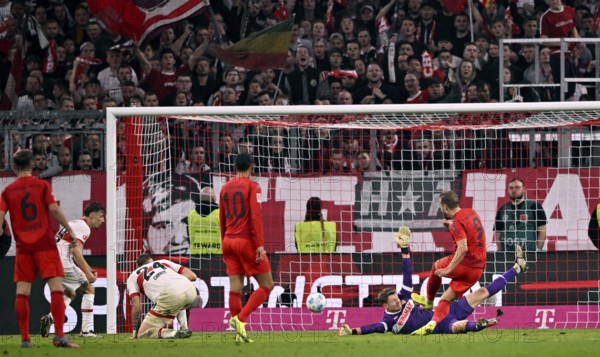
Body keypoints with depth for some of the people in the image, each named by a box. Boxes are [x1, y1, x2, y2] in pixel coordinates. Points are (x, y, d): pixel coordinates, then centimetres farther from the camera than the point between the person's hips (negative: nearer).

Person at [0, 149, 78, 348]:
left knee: (22, 291, 5)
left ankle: (25, 338, 2)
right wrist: (69, 230, 1)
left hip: (23, 246, 2)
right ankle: (59, 336, -16)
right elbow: (53, 209, -9)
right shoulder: (42, 185, 1)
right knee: (56, 287, -6)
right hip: (44, 243, -2)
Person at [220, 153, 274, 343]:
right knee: (267, 285, 1)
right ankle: (240, 319, -14)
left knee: (235, 288, 3)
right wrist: (260, 245, -18)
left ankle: (239, 333, 0)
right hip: (247, 241, -6)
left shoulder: (225, 188, 13)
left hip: (229, 241, 6)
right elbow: (256, 217, -16)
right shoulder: (252, 186, -7)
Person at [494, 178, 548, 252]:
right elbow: (498, 233, 16)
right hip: (507, 254, 4)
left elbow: (542, 230, 0)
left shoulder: (534, 206, 2)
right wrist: (500, 251, 4)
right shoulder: (502, 210, 14)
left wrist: (538, 250, -8)